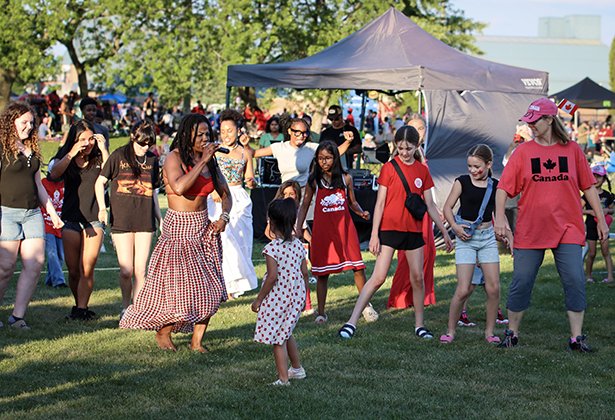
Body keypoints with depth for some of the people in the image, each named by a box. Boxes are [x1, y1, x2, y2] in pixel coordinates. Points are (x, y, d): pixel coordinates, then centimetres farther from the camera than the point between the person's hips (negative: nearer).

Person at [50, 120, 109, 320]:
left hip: (94, 219, -2)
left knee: (87, 269, -11)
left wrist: (103, 149, -15)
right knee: (73, 271, 4)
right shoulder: (65, 158, 5)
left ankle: (81, 308, -10)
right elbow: (54, 174, -14)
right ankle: (79, 306, 18)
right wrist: (72, 153, -20)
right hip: (71, 219, 2)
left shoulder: (98, 159, 2)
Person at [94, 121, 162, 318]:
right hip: (121, 219, -3)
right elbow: (100, 182, 4)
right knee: (126, 270, -5)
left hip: (145, 220, 3)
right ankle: (125, 307, 15)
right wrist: (102, 208, -8)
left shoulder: (152, 160, 11)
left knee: (140, 270, 1)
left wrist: (160, 218, 18)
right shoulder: (119, 155, 0)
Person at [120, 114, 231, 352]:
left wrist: (223, 217, -2)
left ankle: (197, 340, 10)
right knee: (179, 287, -6)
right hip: (179, 228, -6)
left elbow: (225, 194, 17)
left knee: (209, 289, 0)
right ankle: (163, 333, 18)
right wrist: (202, 162, -24)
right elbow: (179, 187, -29)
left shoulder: (209, 161, 9)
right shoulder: (175, 158, -10)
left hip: (204, 228, 6)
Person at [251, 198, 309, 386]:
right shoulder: (298, 245, 3)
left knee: (277, 339, 1)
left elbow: (272, 276, -21)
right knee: (285, 333, 25)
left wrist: (259, 299, -12)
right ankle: (297, 369, 35)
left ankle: (283, 379, 2)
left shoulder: (272, 248, -18)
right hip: (296, 296, 7)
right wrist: (303, 297, 19)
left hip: (277, 298, -7)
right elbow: (305, 273, 7)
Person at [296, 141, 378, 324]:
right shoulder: (314, 181, 2)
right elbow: (305, 206, 7)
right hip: (323, 230, -1)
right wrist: (298, 228, -1)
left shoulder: (345, 178, 4)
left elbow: (352, 202, 13)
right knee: (322, 273, 3)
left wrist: (361, 212, -6)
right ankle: (321, 313, 11)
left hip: (345, 228, 1)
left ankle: (366, 306, 11)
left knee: (358, 267, -4)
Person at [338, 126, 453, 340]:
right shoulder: (389, 168, -4)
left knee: (418, 278, 5)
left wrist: (444, 232, 13)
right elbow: (380, 203, -4)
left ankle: (420, 325, 17)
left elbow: (430, 205, 13)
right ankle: (352, 322, -9)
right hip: (389, 228, -4)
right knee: (378, 278, -10)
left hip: (413, 230, 4)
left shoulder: (422, 170, 8)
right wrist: (374, 234, -9)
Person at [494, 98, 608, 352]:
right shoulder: (523, 152, 2)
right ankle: (512, 333, 18)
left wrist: (601, 220, 6)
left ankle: (576, 338, 3)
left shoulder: (572, 150, 3)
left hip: (567, 230, 0)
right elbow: (503, 188, -1)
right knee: (521, 283, 3)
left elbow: (588, 187, 8)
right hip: (529, 231, 0)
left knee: (575, 282, -5)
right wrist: (499, 218, -13)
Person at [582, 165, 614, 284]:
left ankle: (610, 276, -3)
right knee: (592, 253, 0)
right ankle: (588, 275, 15)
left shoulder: (607, 195, 4)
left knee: (605, 251, -2)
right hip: (591, 226, -2)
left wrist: (607, 210, -7)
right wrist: (590, 211, -17)